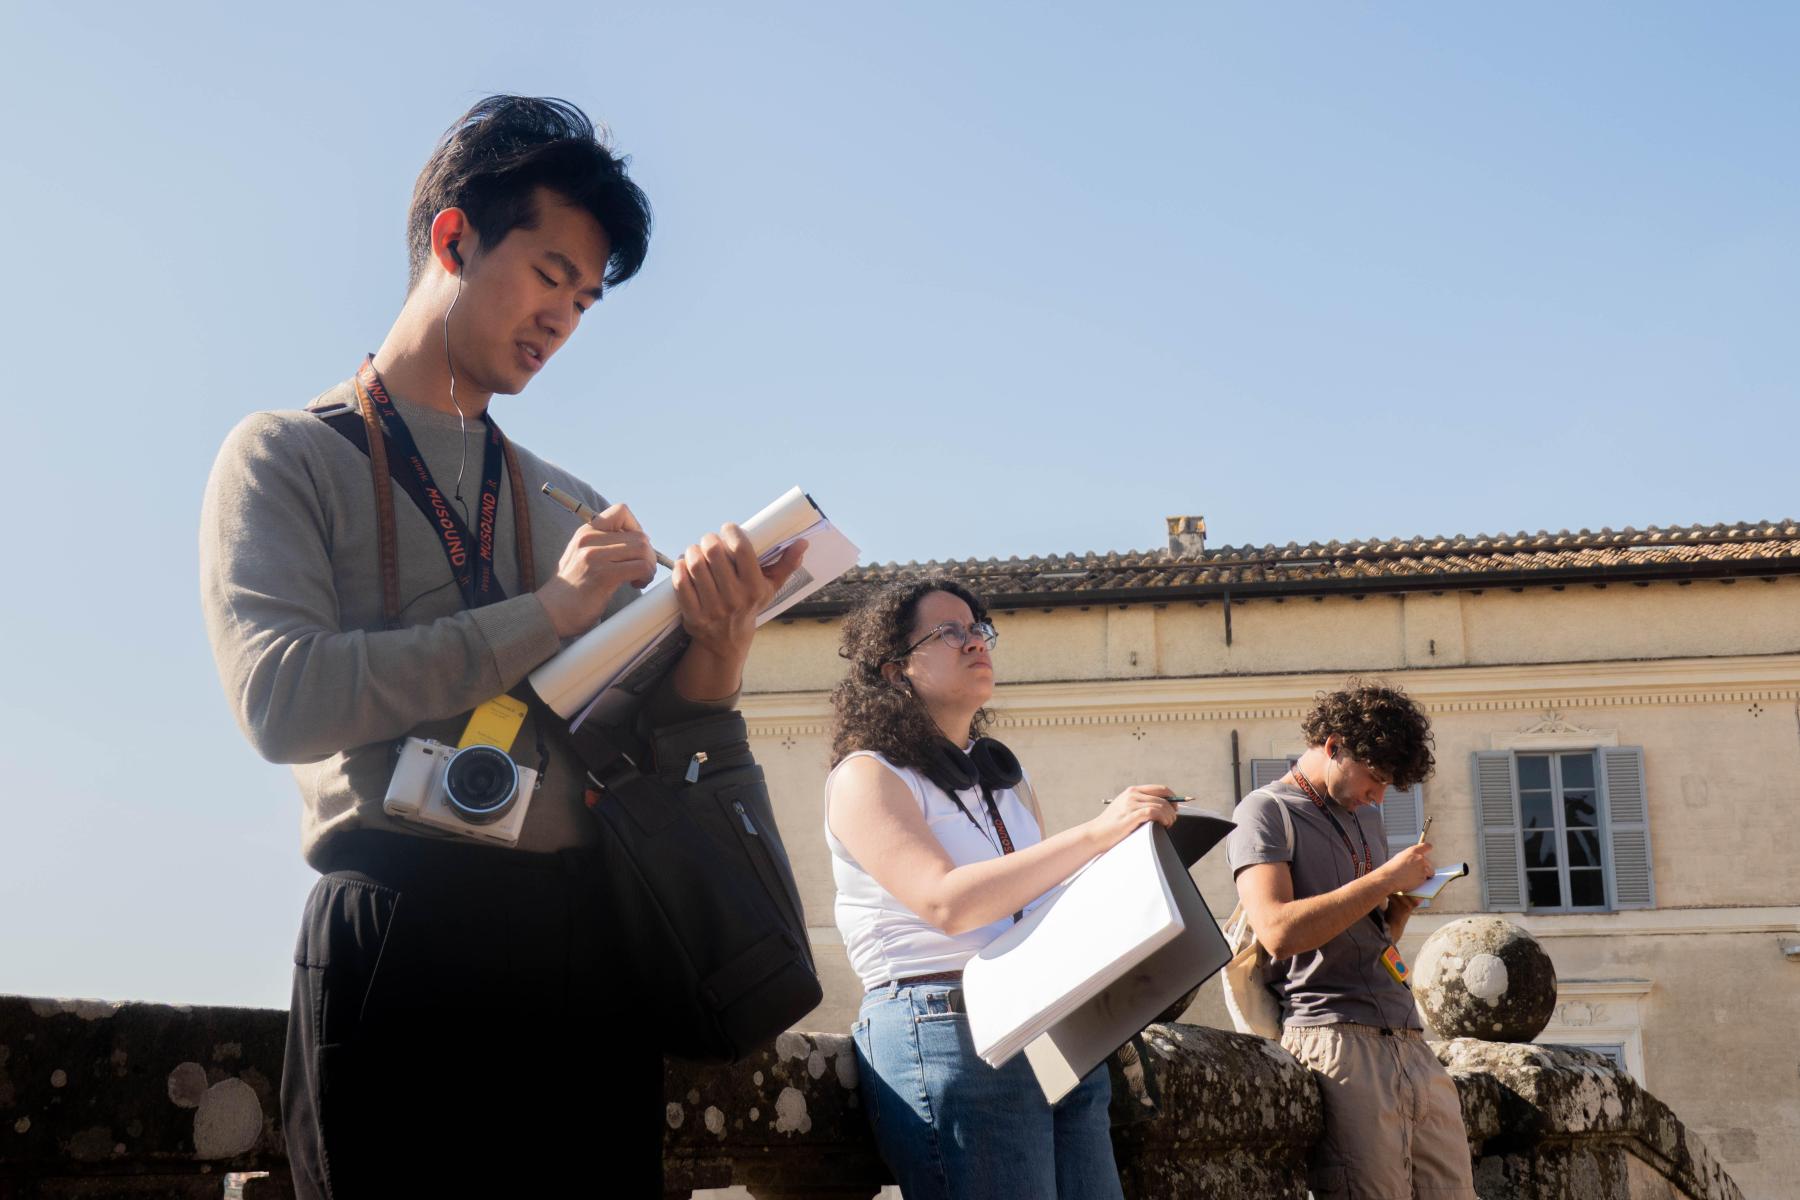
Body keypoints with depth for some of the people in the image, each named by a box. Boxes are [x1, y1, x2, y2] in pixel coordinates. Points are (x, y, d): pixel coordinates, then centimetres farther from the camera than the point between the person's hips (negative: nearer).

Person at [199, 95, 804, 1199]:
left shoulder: (573, 507, 20)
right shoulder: (288, 458, 5)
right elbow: (281, 698, -11)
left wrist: (714, 647, -6)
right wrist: (548, 612, -11)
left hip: (590, 941, 5)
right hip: (400, 936, -4)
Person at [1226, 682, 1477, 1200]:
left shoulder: (1367, 819, 25)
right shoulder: (1265, 812, -1)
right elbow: (1279, 933, -16)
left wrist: (1405, 901, 9)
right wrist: (1385, 878, -10)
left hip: (1408, 1039, 8)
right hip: (1335, 1036, -8)